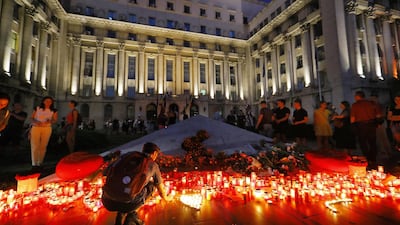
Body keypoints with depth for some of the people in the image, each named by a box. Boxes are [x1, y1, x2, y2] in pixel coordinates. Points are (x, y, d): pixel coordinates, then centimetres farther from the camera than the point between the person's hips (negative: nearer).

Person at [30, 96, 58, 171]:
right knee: (35, 146, -5)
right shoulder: (37, 108, 7)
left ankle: (39, 164, 12)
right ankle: (34, 164, 1)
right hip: (36, 128, 0)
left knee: (43, 147, 2)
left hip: (47, 129, 0)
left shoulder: (54, 111, 6)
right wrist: (35, 121, -12)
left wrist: (50, 121, -15)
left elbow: (55, 120, 6)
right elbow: (31, 118, 8)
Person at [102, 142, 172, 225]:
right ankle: (130, 217, 18)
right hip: (126, 202, -6)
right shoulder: (153, 165, 12)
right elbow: (161, 188, 28)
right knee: (151, 185, 21)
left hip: (107, 201, 6)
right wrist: (167, 198, 51)